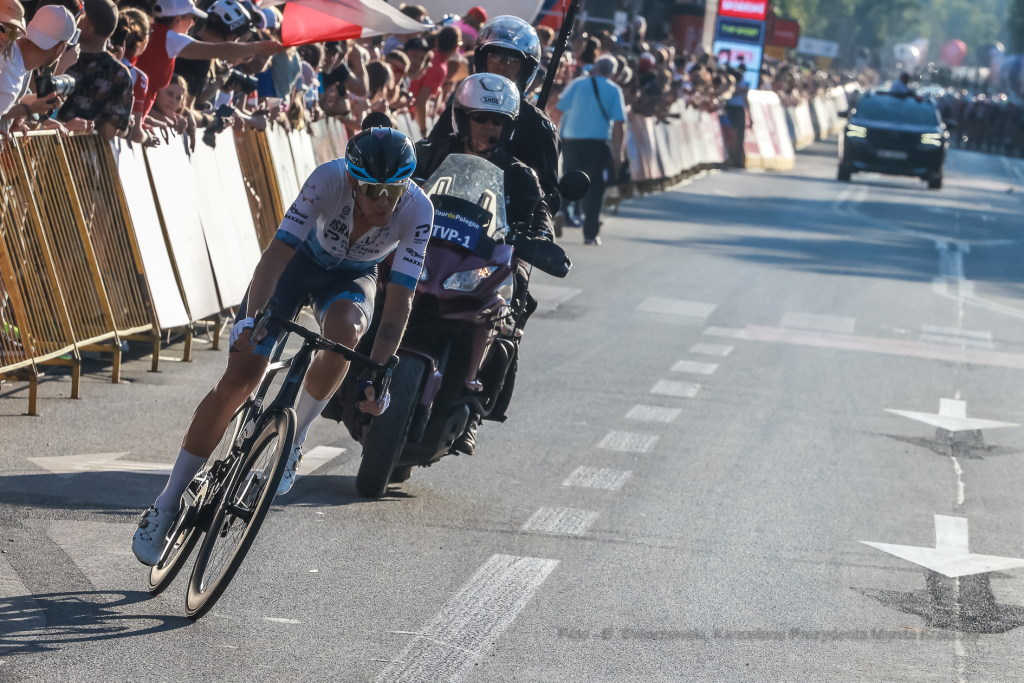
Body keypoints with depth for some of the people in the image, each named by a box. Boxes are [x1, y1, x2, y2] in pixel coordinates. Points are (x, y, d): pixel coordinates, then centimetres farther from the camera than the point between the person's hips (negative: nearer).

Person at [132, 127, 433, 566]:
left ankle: (292, 439, -11)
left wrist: (376, 373, -42)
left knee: (345, 332, -36)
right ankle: (167, 505, -1)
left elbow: (399, 301, -32)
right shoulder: (330, 179, -34)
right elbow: (279, 250, -37)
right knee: (237, 381, -12)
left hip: (351, 278, 1)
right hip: (300, 261, -1)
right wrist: (251, 317, -51)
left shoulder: (417, 212, -31)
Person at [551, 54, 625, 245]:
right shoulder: (614, 91, 2)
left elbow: (558, 111, 0)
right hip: (597, 142, -1)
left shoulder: (577, 84, 4)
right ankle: (590, 233, 6)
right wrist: (617, 152, -1)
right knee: (595, 187, 7)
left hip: (571, 141, 1)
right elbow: (619, 124, -5)